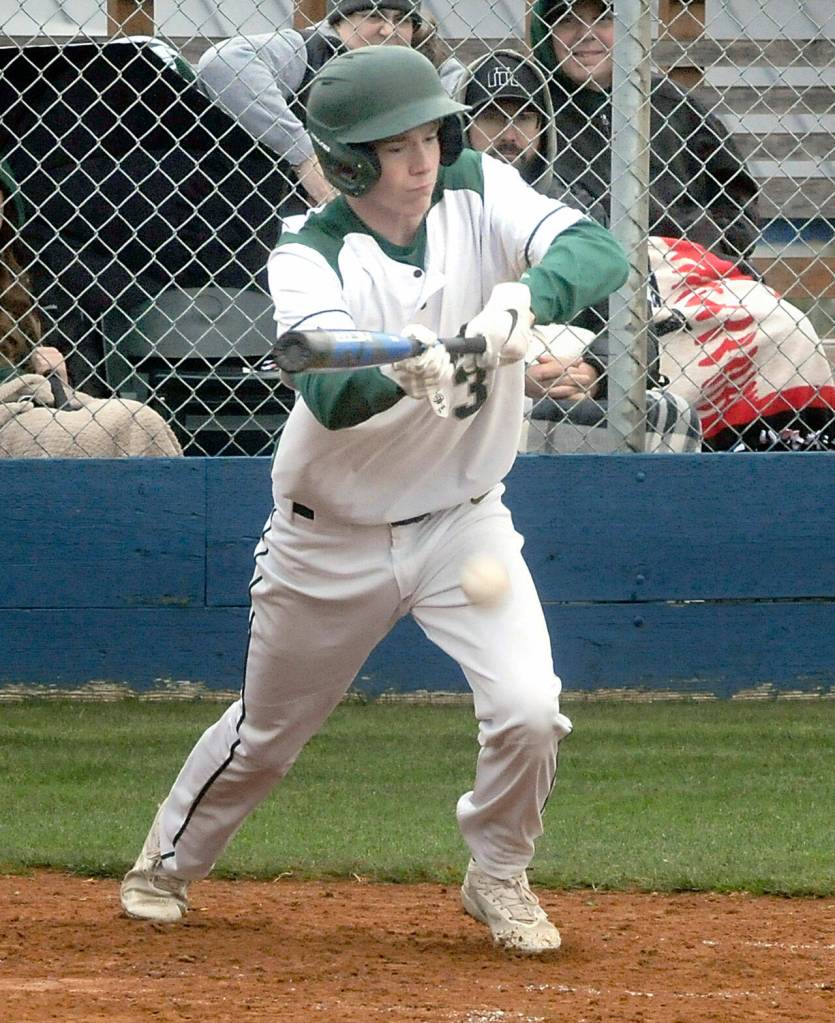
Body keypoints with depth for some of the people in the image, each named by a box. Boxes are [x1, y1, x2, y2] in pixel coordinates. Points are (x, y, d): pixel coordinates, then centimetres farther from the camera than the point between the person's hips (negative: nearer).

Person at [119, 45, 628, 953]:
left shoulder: (479, 196, -11)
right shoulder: (308, 256, -19)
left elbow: (600, 252, -26)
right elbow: (332, 393, -36)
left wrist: (524, 297, -46)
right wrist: (406, 372, -58)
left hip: (463, 520, 1)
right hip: (332, 536, -1)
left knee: (528, 709, -18)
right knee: (266, 735, 14)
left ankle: (497, 878, 11)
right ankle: (167, 862, 43)